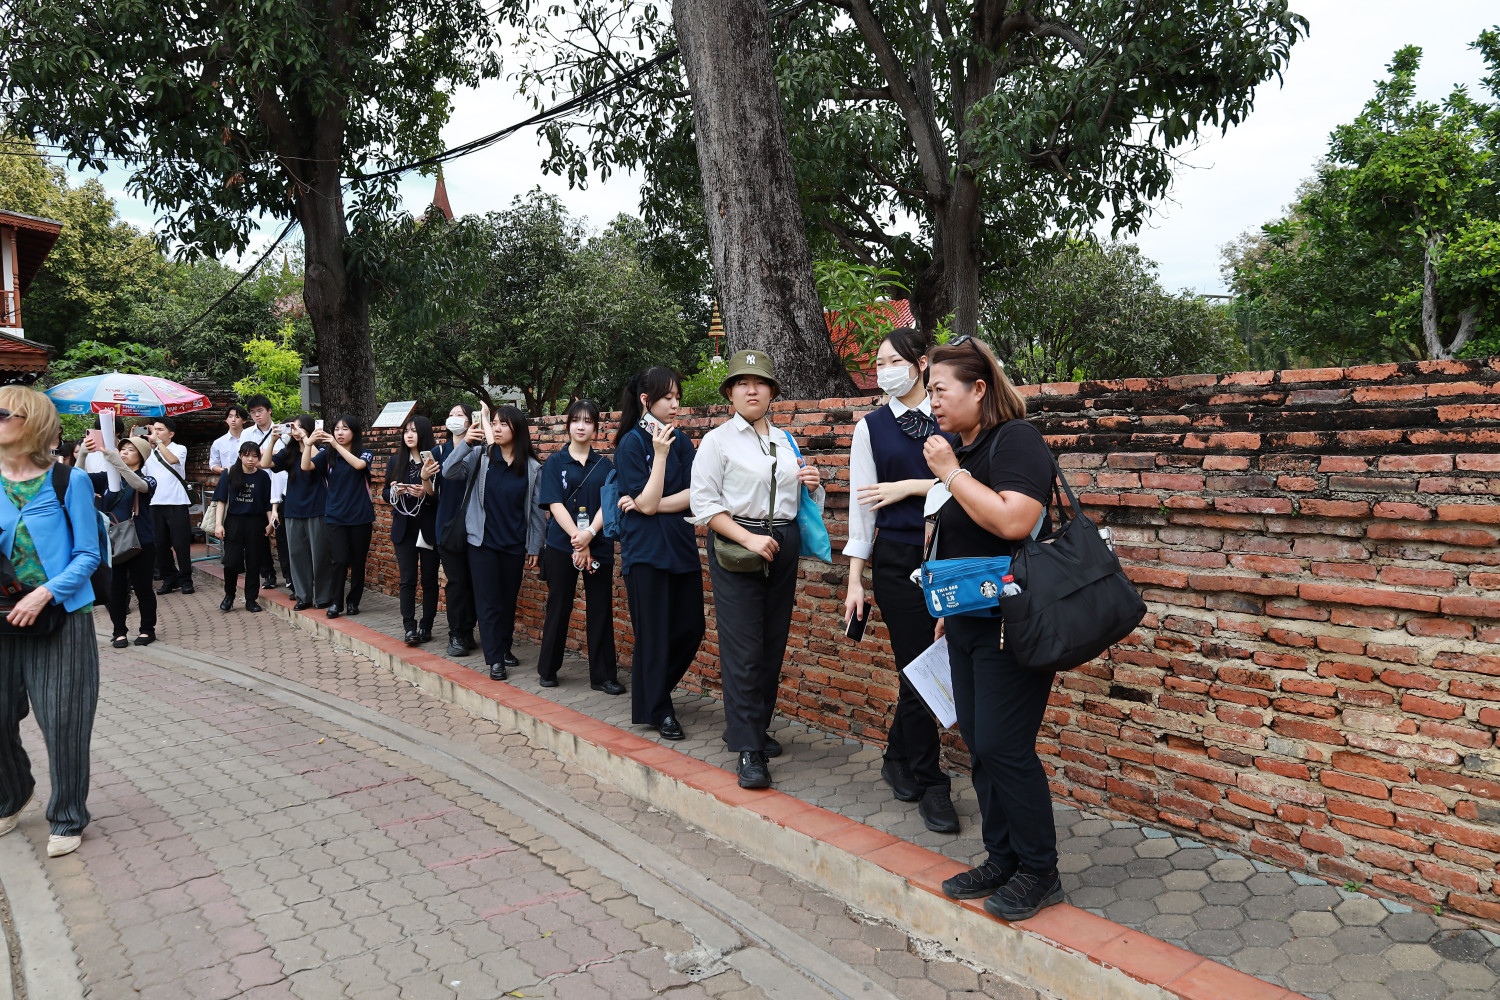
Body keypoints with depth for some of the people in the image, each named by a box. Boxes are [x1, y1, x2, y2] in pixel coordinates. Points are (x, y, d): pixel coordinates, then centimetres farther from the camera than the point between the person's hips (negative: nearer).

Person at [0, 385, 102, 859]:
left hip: (62, 619, -4)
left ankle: (67, 819, 19)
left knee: (63, 724, 1)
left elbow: (88, 555, -7)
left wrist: (44, 594, -18)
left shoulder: (69, 481, -6)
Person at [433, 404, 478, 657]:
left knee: (472, 580, 2)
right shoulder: (440, 452, 9)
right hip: (448, 524, 2)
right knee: (456, 581, 2)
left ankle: (466, 632, 14)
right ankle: (457, 636, 9)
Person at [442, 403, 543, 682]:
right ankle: (495, 659, 4)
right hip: (483, 541, -1)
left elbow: (535, 510, 2)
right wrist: (465, 443, -29)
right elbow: (449, 472, -15)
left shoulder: (532, 467, -2)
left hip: (514, 544, 1)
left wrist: (534, 547, 2)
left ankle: (505, 648, 30)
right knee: (489, 601, -1)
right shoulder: (481, 455, -3)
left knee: (508, 600, 13)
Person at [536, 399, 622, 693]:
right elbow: (555, 504, -6)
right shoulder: (555, 462, 4)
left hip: (598, 546, 1)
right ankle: (547, 669, 19)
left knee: (600, 610, 2)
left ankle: (602, 675, 8)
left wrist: (589, 534, -18)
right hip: (561, 545, -1)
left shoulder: (604, 465, 8)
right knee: (558, 607, 5)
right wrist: (577, 539, -16)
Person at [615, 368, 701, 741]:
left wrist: (649, 505, -13)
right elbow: (647, 503, -13)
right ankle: (657, 710, 15)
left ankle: (655, 690, 29)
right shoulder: (631, 444, -6)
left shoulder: (681, 441, 9)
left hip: (682, 547, 6)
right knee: (653, 634, 1)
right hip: (645, 552, -5)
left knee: (691, 627, 7)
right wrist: (660, 454, -17)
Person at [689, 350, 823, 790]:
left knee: (773, 643, 8)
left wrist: (812, 485, 2)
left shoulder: (786, 441, 16)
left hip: (783, 545, 5)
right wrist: (749, 538, -17)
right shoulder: (718, 440, 0)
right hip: (734, 544, -5)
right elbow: (705, 504, -7)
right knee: (743, 648, -9)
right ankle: (749, 750, -5)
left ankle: (751, 726, 26)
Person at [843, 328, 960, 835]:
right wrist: (855, 580, -1)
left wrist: (909, 487, -11)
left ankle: (899, 759, 32)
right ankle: (931, 785, 12)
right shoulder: (871, 427, 3)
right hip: (897, 559, -1)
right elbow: (862, 503, 2)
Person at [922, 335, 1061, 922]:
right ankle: (1002, 861, 26)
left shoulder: (1015, 440, -14)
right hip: (969, 623, 9)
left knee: (1004, 747, -5)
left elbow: (1013, 522, -30)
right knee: (980, 746, 13)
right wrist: (949, 609, 23)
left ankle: (1039, 872, 13)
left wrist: (951, 473, -21)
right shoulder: (963, 449, 13)